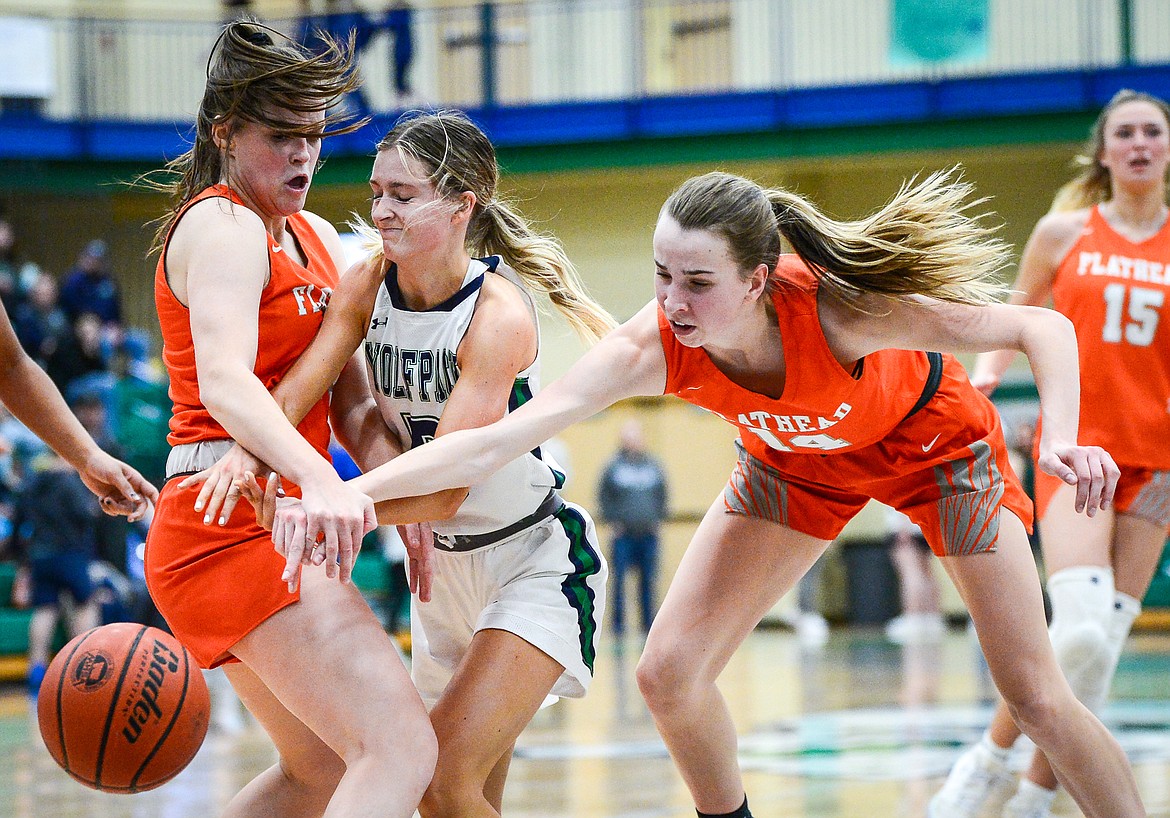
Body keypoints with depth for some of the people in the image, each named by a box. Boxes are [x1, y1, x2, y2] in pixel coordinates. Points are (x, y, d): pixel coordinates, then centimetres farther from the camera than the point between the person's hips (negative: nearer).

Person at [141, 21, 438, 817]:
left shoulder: (317, 239, 19)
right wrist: (319, 482, -44)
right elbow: (223, 381, -27)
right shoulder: (224, 227, -10)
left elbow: (349, 395, 13)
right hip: (236, 526, -10)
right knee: (402, 750, -22)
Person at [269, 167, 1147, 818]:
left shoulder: (836, 308, -41)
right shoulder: (653, 346, -34)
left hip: (934, 439, -3)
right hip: (798, 459, 3)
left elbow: (1043, 328, -32)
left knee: (1036, 695, -7)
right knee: (670, 671, -6)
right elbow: (494, 441, -39)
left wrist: (1061, 439, -50)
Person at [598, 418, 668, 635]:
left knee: (648, 580, 5)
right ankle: (619, 623, 2)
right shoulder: (614, 466, 0)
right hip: (623, 534, -2)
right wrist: (612, 520, -5)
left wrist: (659, 518, 7)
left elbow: (663, 494, 16)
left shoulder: (654, 466, 8)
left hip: (648, 533, 3)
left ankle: (648, 624, 11)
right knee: (619, 580, -4)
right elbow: (603, 495, 3)